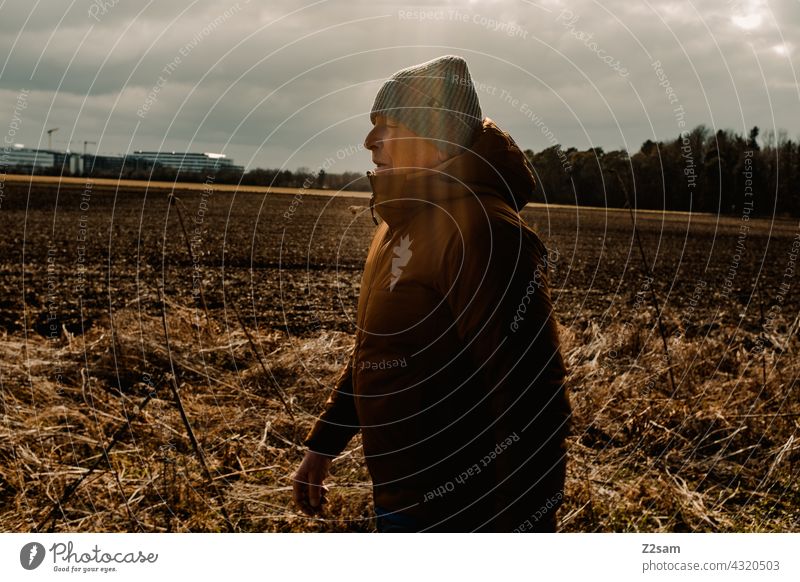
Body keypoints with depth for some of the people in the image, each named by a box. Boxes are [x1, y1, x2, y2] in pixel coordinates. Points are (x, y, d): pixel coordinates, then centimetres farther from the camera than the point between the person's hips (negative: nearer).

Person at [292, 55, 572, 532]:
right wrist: (322, 445, 20)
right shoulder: (403, 222, 9)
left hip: (452, 512, -9)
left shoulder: (481, 229, -22)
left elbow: (530, 396, -26)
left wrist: (528, 525, -25)